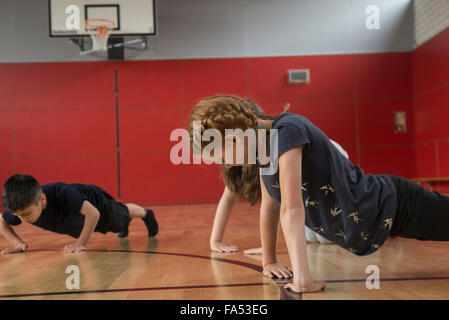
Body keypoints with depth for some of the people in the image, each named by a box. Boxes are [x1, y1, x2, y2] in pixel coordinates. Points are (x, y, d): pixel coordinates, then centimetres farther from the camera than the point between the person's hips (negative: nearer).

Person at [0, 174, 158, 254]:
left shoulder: (63, 194, -51)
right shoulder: (23, 205, -34)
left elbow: (93, 213, -46)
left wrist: (81, 243, -41)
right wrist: (17, 242, -28)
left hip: (95, 202, -5)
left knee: (124, 213, 27)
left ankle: (147, 214, 62)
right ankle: (124, 228, 72)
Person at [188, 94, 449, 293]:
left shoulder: (287, 130, -30)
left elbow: (292, 209, -35)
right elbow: (270, 206, 3)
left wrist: (302, 278, -35)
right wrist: (269, 261, 6)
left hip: (389, 205, -8)